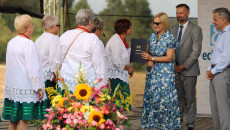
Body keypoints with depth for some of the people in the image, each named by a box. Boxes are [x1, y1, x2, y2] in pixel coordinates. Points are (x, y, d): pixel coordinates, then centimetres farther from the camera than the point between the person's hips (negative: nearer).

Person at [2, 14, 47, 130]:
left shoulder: (11, 43, 11)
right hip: (25, 88, -8)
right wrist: (39, 88, -11)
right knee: (23, 120, -5)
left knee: (13, 119, 12)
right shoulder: (28, 44, -15)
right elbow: (33, 69, -16)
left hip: (12, 86, 8)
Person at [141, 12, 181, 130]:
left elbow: (169, 58, -13)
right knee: (152, 97, 5)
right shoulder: (151, 36, 10)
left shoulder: (170, 38, -9)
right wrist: (148, 61, -3)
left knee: (164, 98, -6)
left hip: (165, 72, -6)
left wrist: (152, 58, -15)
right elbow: (148, 52, 18)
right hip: (152, 72, 6)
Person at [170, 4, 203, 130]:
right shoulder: (173, 29, 13)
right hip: (175, 70, 4)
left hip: (189, 70, -4)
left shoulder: (195, 29, -4)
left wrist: (183, 66, -13)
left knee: (190, 98, -2)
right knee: (178, 98, 8)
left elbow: (196, 52, -9)